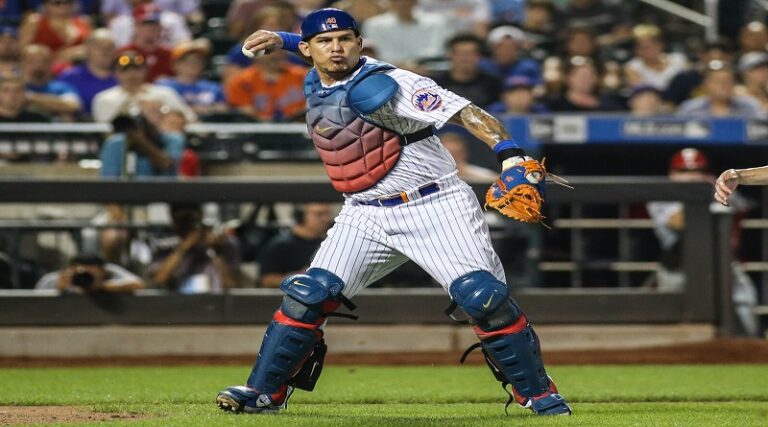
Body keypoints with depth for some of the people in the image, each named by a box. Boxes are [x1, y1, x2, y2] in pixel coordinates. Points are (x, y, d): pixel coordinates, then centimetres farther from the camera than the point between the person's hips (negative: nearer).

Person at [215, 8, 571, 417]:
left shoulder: (383, 84, -18)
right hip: (365, 216, 6)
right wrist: (281, 40, 23)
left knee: (484, 298, -17)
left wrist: (510, 153, -40)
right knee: (309, 296, -5)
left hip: (435, 206, -6)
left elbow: (462, 112, -27)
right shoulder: (315, 84, 6)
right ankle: (264, 393, 3)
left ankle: (538, 394, -6)